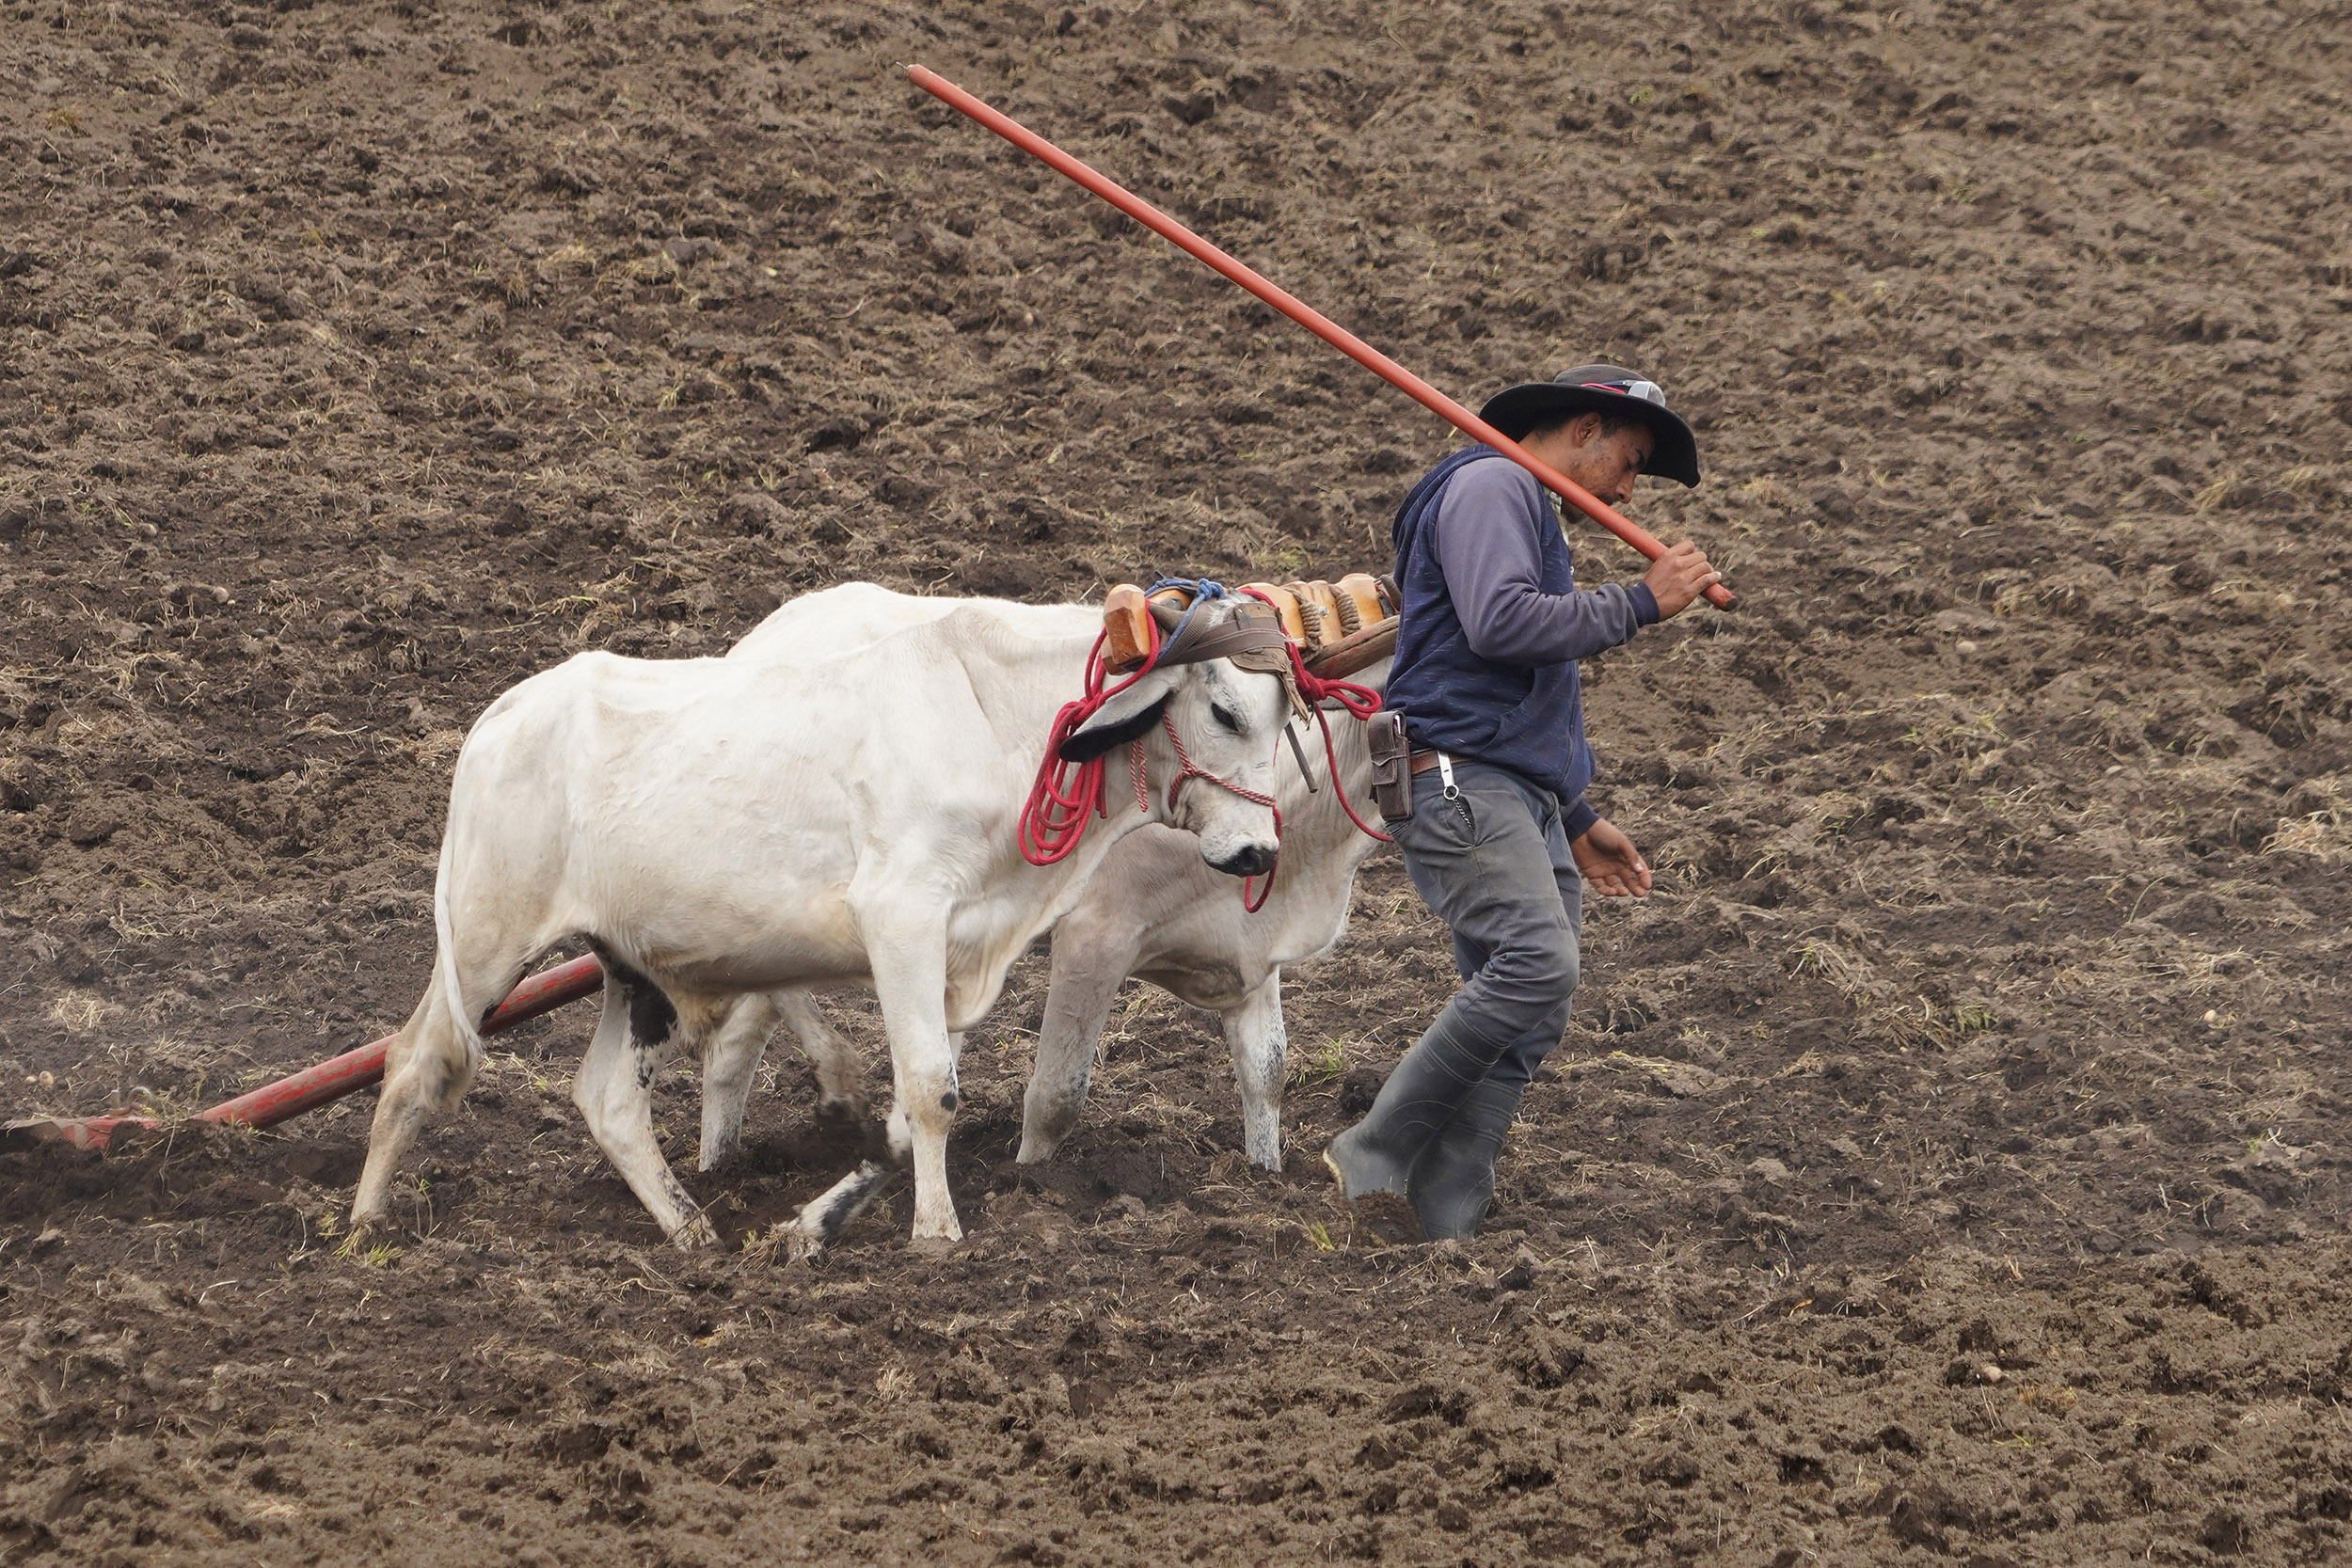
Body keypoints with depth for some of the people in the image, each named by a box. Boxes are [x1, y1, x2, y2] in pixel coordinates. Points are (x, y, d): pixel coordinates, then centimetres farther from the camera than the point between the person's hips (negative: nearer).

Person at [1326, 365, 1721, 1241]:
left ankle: (1439, 1228, -6)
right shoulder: (1488, 487, -2)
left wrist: (1576, 822, 30)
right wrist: (1640, 604, -12)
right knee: (1536, 962, -27)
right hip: (1458, 781, -11)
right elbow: (1497, 622, -20)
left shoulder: (1530, 515, 31)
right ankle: (1376, 1156, -20)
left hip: (1523, 800, 11)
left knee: (1527, 1025, -1)